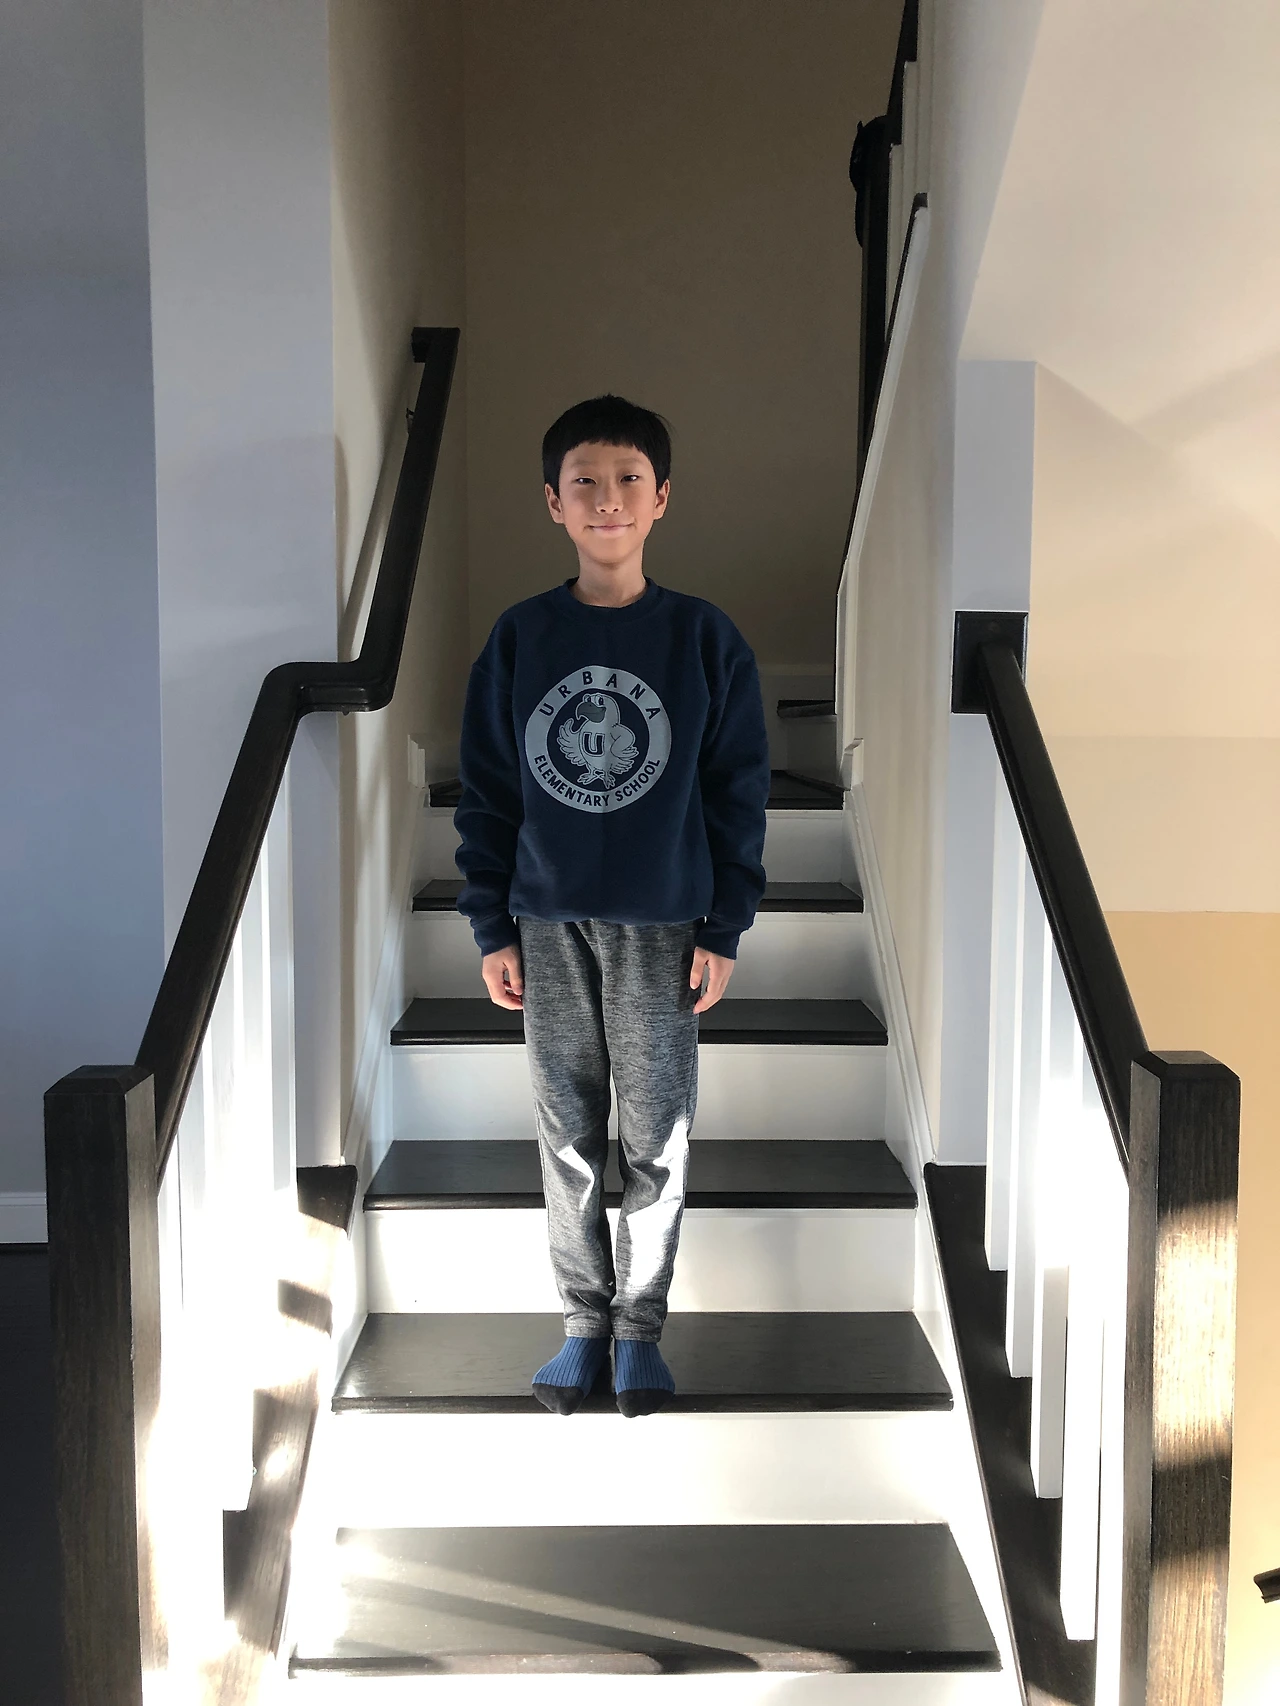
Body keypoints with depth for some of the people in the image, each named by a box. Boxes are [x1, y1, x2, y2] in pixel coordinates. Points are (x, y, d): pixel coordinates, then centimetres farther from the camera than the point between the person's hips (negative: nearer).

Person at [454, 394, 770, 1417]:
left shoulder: (705, 639, -2)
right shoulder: (519, 639, 1)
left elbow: (739, 792, 0)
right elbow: (486, 790, 5)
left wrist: (724, 929, -3)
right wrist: (493, 928, 1)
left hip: (664, 928, -1)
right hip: (550, 928, 1)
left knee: (657, 1142, 7)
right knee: (568, 1140, 10)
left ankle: (641, 1326, 24)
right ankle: (585, 1321, 26)